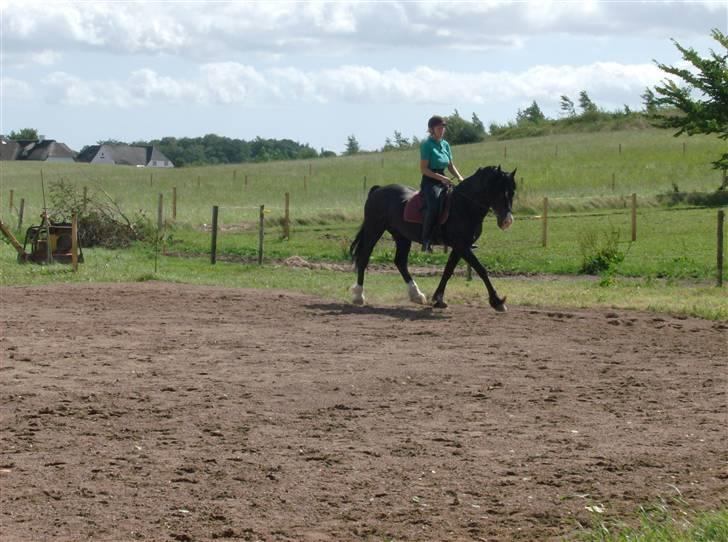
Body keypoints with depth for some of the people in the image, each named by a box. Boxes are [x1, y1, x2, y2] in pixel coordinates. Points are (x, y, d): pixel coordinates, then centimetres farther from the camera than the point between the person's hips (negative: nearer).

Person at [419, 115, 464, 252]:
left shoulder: (445, 144, 15)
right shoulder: (427, 144, -6)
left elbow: (451, 165, 20)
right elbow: (423, 169, -11)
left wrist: (459, 177, 3)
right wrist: (441, 178, -18)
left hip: (443, 181, 7)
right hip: (430, 182, -7)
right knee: (434, 206, -32)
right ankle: (426, 241, -31)